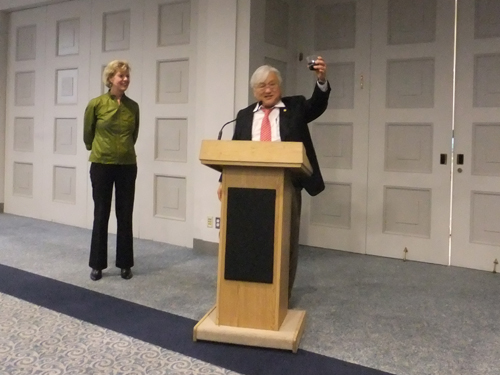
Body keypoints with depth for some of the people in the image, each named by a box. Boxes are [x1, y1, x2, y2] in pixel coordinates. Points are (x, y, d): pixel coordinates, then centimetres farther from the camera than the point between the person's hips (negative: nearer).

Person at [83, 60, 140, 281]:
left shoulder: (133, 106, 4)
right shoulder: (96, 104, -6)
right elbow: (87, 134, 8)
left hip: (127, 166, 3)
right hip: (101, 165, -2)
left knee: (125, 216, 7)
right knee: (101, 215, 5)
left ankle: (125, 264, 17)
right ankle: (97, 264, 16)